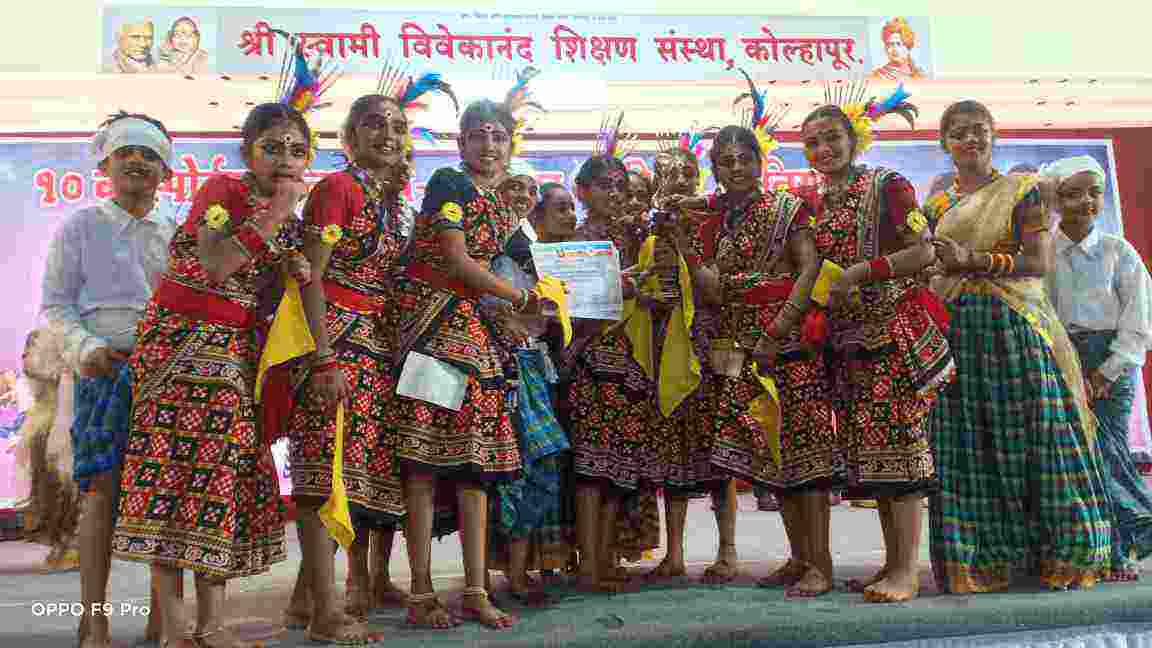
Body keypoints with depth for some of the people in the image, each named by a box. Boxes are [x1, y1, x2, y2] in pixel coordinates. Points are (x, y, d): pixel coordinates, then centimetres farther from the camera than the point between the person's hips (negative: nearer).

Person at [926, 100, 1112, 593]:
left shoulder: (1022, 191, 5)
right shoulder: (937, 207, 16)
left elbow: (1040, 262, -7)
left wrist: (975, 260, -17)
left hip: (1015, 328, -3)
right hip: (956, 329, 3)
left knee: (1031, 436, -4)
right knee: (967, 444, 0)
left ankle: (1059, 555, 7)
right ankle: (981, 557, 7)